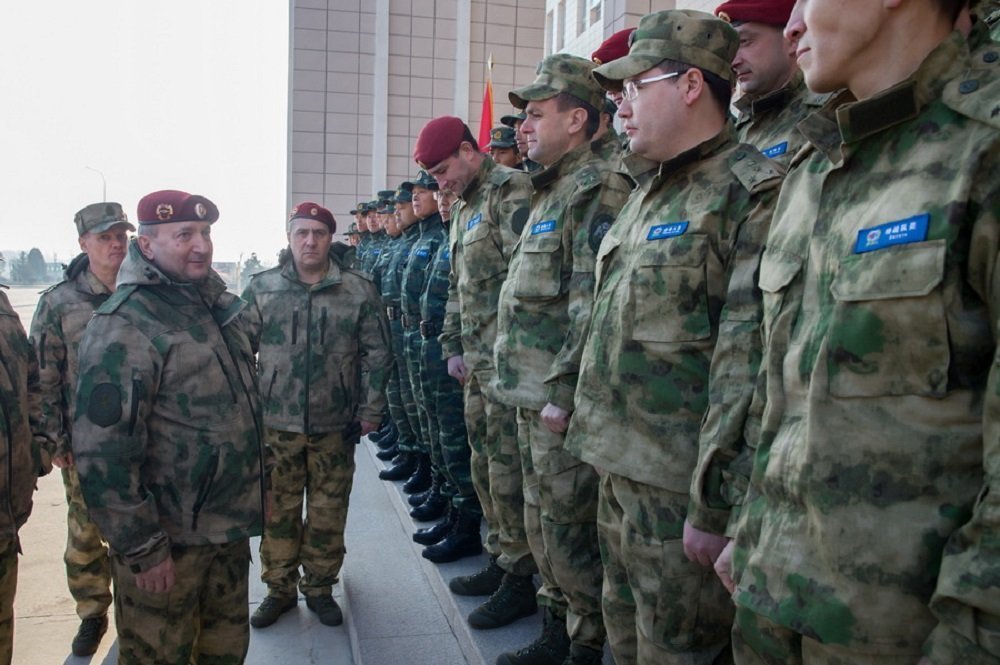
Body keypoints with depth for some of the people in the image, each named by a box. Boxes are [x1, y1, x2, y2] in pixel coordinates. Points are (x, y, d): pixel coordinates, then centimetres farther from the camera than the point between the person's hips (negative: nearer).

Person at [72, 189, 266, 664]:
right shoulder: (125, 326, -19)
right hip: (168, 539, -7)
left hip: (230, 526, 8)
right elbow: (104, 454, -23)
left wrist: (252, 496, 18)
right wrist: (143, 549, -20)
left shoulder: (218, 303, 6)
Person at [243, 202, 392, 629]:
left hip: (335, 425, 0)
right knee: (279, 510, 10)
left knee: (328, 512, 10)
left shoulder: (359, 290, -2)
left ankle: (319, 586, 28)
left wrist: (369, 411, -1)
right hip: (275, 423, 0)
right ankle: (279, 589, 28)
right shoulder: (262, 288, 0)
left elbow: (376, 354, 2)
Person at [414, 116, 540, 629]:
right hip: (477, 365, 9)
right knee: (484, 466, 16)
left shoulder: (510, 191, -10)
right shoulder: (462, 208, 20)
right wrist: (452, 347, 17)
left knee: (507, 472, -3)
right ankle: (501, 559, 30)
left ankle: (519, 580, 10)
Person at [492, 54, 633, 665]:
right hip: (534, 399, 10)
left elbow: (595, 303, -21)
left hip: (563, 402, -10)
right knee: (543, 524, 19)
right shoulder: (551, 191, 18)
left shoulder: (598, 190, -13)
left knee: (570, 533, 1)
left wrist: (564, 390, -21)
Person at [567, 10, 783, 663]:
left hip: (678, 481, -9)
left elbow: (748, 359, -20)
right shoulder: (647, 192, 14)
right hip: (618, 465, 9)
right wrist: (573, 400, 20)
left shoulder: (752, 193, -15)